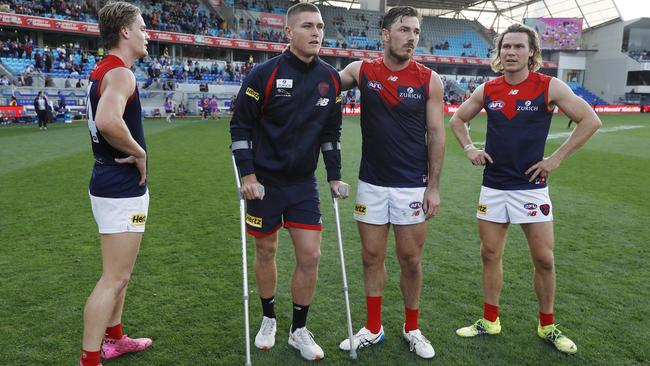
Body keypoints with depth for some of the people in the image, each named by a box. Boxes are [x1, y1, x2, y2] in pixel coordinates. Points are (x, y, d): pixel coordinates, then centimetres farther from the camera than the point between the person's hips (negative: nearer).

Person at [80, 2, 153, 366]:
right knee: (114, 278, -3)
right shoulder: (120, 73, -18)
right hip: (122, 188, -11)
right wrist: (139, 152, -20)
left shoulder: (103, 70, 13)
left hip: (113, 182, 11)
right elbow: (108, 121, -37)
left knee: (119, 272, 21)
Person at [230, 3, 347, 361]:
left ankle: (299, 330, 21)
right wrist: (247, 175, -13)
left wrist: (334, 177, 7)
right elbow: (240, 125, -7)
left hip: (304, 183, 3)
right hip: (264, 181, -3)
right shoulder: (265, 73, -11)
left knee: (310, 256, 0)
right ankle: (268, 319, 35)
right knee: (266, 252, 10)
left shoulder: (331, 78, 1)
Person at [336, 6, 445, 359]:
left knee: (411, 260, 8)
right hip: (371, 184, 2)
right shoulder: (361, 71, -1)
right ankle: (373, 329, 28)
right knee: (372, 257, 11)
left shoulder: (429, 79, -4)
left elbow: (436, 135, -1)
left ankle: (412, 329, 29)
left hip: (412, 186, -1)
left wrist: (434, 186, -5)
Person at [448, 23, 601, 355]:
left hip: (530, 185, -2)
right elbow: (457, 119, 17)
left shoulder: (550, 87, -6)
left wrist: (556, 158, -8)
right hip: (493, 186, 3)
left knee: (544, 258, 3)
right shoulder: (487, 90, 3)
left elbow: (590, 120, -3)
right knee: (490, 254, 8)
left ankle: (548, 326, 24)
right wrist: (469, 148, 2)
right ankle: (490, 321, 24)